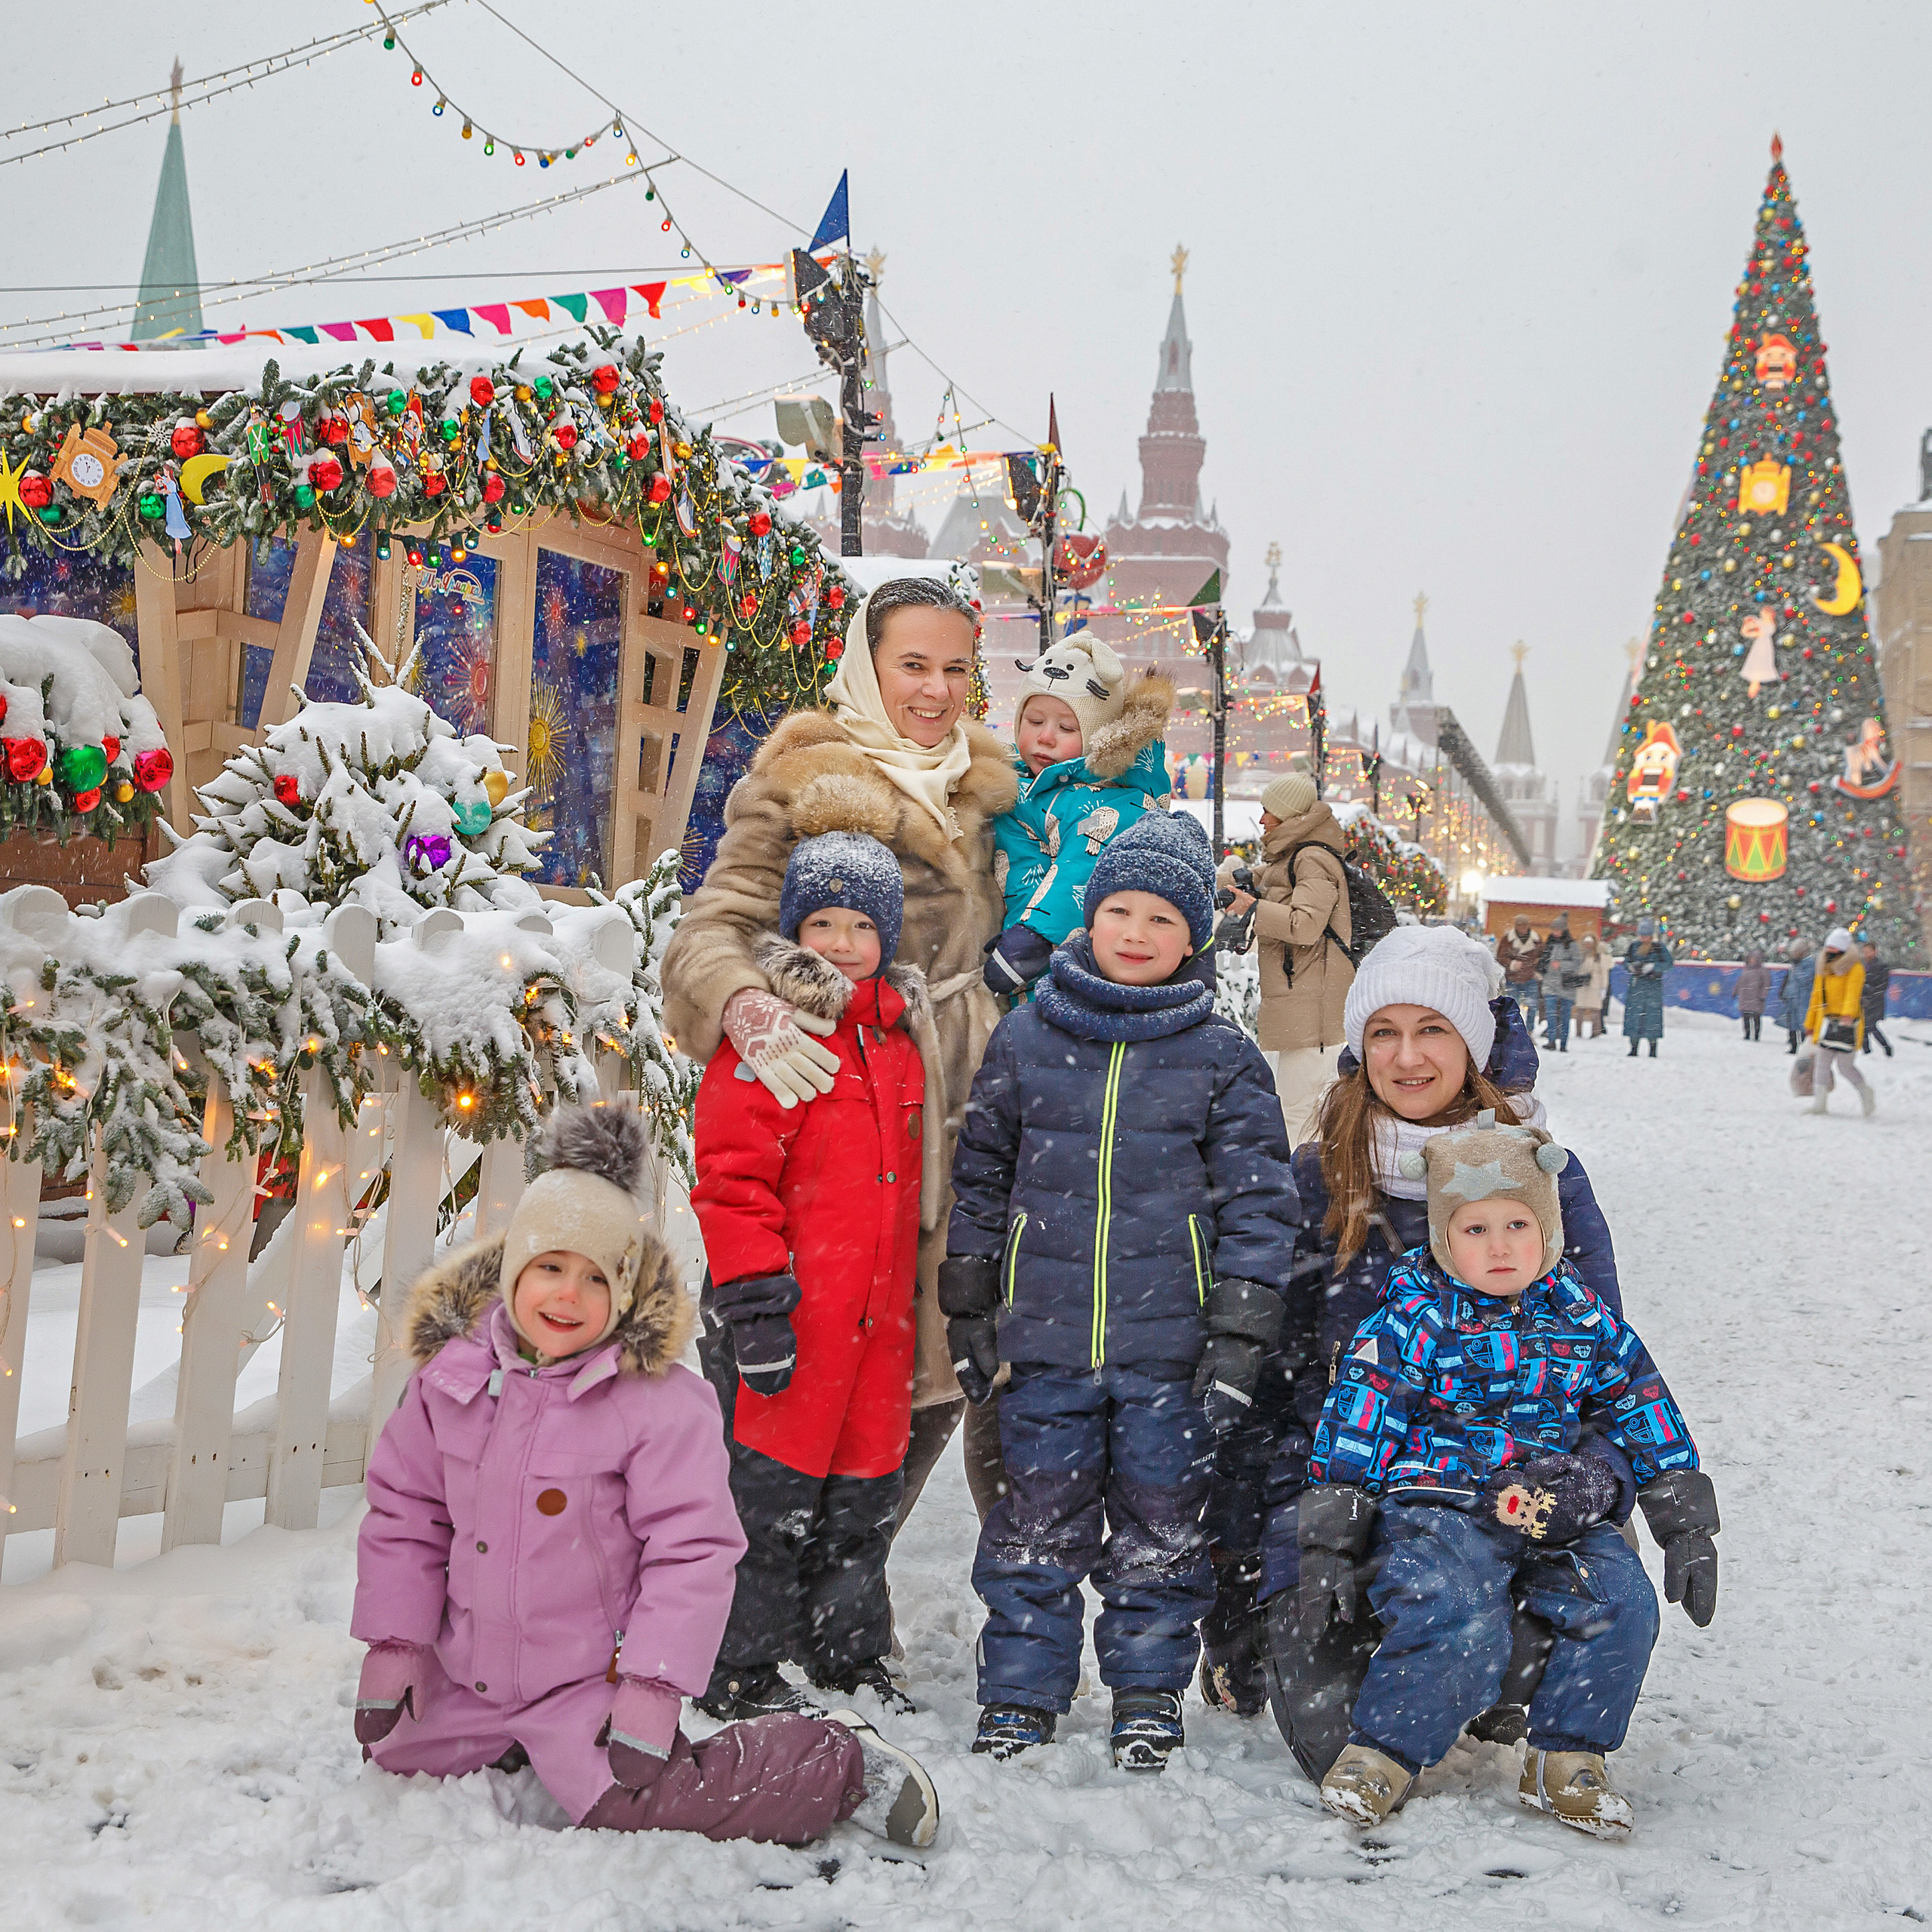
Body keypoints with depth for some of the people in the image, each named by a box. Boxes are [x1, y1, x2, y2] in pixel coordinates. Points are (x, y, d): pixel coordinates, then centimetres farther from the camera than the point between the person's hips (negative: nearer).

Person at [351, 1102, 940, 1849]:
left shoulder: (663, 1403, -19)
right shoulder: (451, 1373, -5)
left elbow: (692, 1553, -17)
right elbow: (404, 1515, 5)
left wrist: (651, 1689, -21)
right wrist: (392, 1645, 2)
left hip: (590, 1674, -6)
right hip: (467, 1669, 6)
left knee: (636, 1805, -21)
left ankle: (839, 1763, -1)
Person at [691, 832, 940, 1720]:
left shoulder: (898, 1032, 15)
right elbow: (731, 1173, -14)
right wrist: (754, 1297, -19)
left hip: (877, 1313, 7)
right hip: (789, 1313, -7)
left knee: (866, 1487, 15)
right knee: (769, 1486, 0)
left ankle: (848, 1655, 30)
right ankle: (737, 1671, 13)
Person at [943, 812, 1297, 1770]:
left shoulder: (1222, 1056, 0)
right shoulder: (1027, 1036, 4)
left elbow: (1257, 1197, 1)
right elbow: (982, 1172, 11)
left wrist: (1240, 1333, -5)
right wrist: (969, 1309, 9)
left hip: (1170, 1346, -1)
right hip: (1044, 1337, 1)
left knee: (1161, 1528, 9)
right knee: (1037, 1522, 7)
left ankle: (1149, 1694, 25)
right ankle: (1019, 1694, 21)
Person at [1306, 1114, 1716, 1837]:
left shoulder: (1582, 1319, 9)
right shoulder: (1415, 1318, -4)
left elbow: (1647, 1411, 18)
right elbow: (1354, 1419, -5)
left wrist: (1686, 1530, 15)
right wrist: (1331, 1540, -9)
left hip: (1554, 1518, 5)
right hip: (1434, 1510, -4)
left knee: (1621, 1603, -18)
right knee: (1459, 1624, -30)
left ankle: (1567, 1761, -1)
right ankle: (1382, 1753, -10)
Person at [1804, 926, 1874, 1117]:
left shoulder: (1855, 968, -7)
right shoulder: (1823, 969, 13)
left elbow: (1853, 993, -24)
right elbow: (1816, 997, 19)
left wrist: (1848, 1014, -42)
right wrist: (1810, 1025, 21)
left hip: (1848, 1023, -5)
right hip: (1827, 1023, 6)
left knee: (1845, 1066, -2)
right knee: (1822, 1064, -3)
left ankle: (1867, 1094, 22)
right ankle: (1819, 1104, 1)